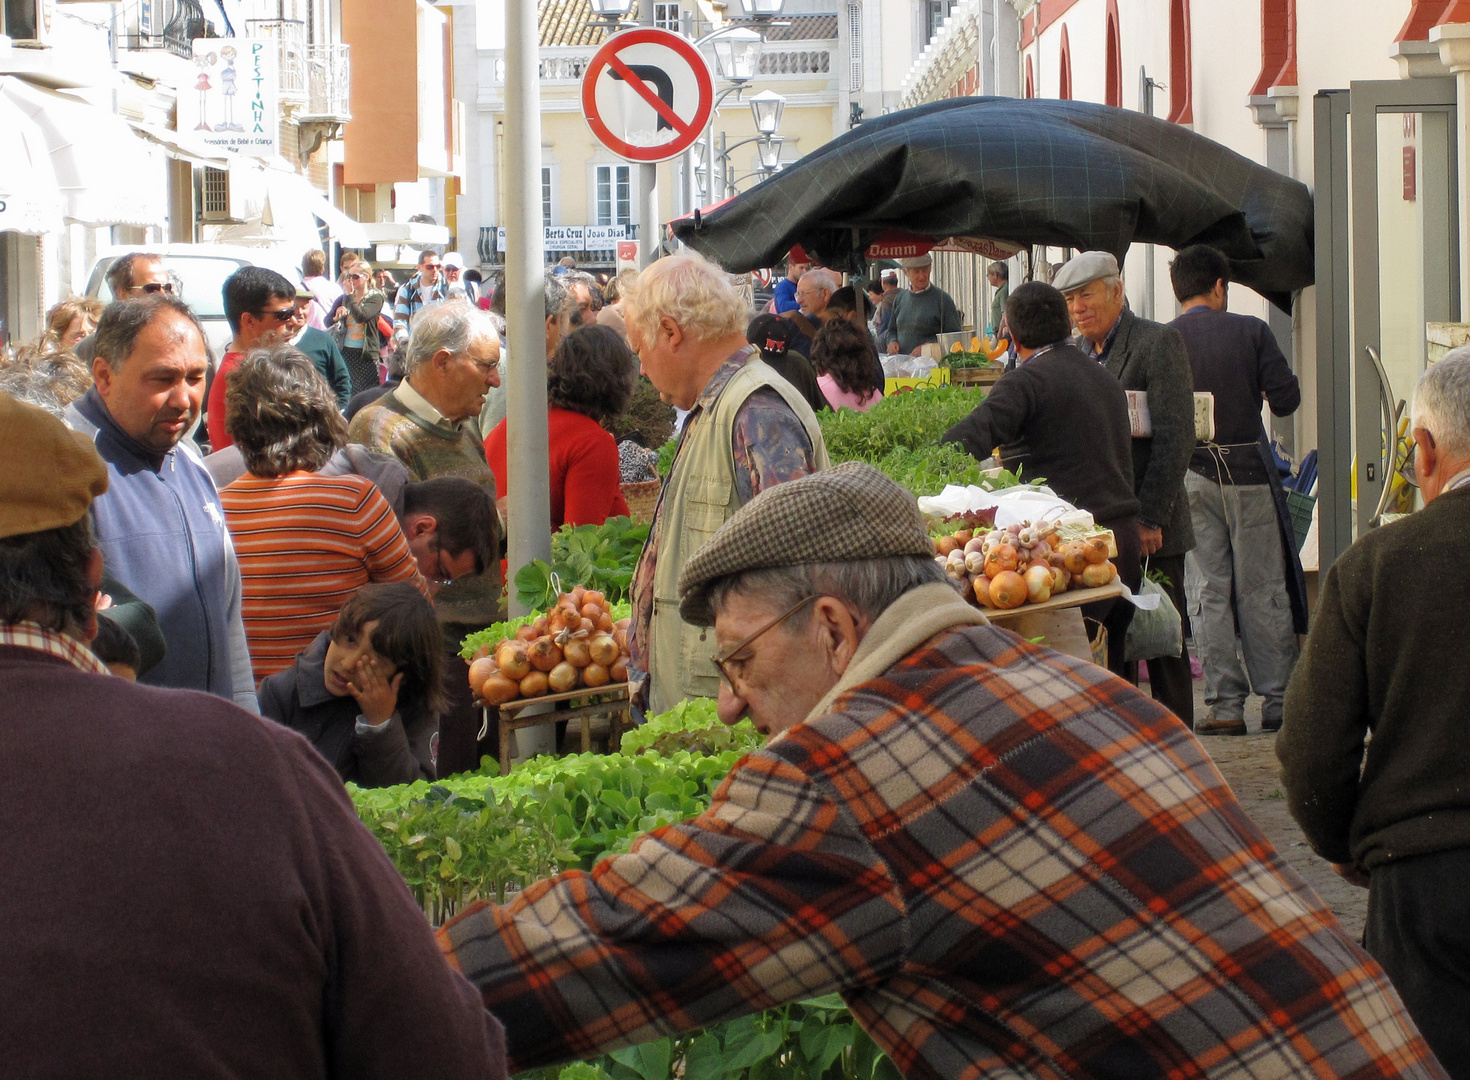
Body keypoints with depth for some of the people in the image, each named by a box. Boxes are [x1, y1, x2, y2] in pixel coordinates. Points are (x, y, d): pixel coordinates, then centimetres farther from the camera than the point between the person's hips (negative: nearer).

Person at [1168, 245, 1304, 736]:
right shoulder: (1251, 331, -4)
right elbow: (1286, 400, -4)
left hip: (1191, 474, 0)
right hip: (1249, 470, 0)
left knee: (1208, 591, 4)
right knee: (1262, 590, 7)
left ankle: (1225, 704, 2)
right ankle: (1278, 700, 9)